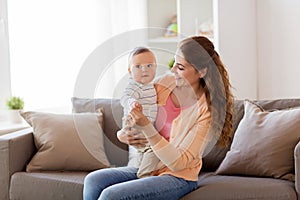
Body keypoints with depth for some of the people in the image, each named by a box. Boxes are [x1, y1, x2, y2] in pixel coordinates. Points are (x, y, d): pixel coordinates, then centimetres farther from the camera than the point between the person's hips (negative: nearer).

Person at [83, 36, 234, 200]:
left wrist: (146, 128, -29)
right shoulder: (164, 83, -1)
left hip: (177, 178, -6)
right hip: (147, 167, 6)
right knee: (93, 181, -16)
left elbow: (178, 163, -20)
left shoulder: (207, 110, -16)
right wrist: (123, 135, -12)